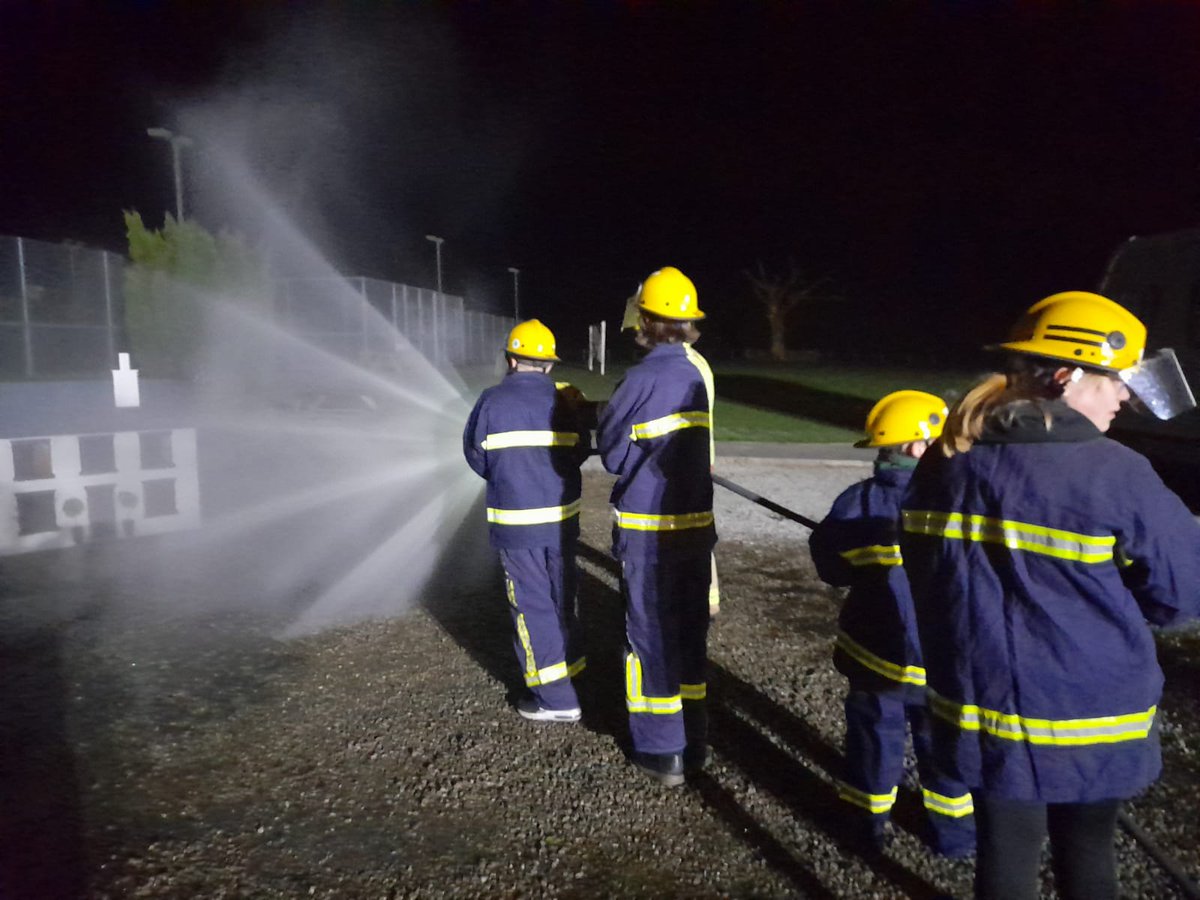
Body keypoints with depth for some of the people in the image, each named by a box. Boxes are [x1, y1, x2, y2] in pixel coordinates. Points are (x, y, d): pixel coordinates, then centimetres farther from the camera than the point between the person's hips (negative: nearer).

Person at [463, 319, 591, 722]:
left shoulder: (493, 401, -10)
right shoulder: (564, 400, -2)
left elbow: (477, 458, -1)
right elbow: (580, 452, 6)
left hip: (516, 521, -4)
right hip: (562, 518, 4)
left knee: (532, 606, 4)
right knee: (561, 598, 20)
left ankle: (556, 698, 9)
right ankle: (568, 667, 36)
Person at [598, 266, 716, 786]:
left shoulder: (642, 379, -16)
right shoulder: (700, 372, 1)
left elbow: (612, 453, -7)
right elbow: (694, 444, 7)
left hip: (648, 529, -5)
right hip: (697, 523, 6)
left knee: (651, 635, 8)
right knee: (689, 631, 16)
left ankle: (662, 753, 19)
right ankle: (693, 742, 30)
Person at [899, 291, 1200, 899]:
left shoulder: (942, 466, -4)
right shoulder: (1116, 475, -20)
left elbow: (926, 579, 7)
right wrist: (1103, 596, 9)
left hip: (981, 708, 3)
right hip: (1090, 720, -2)